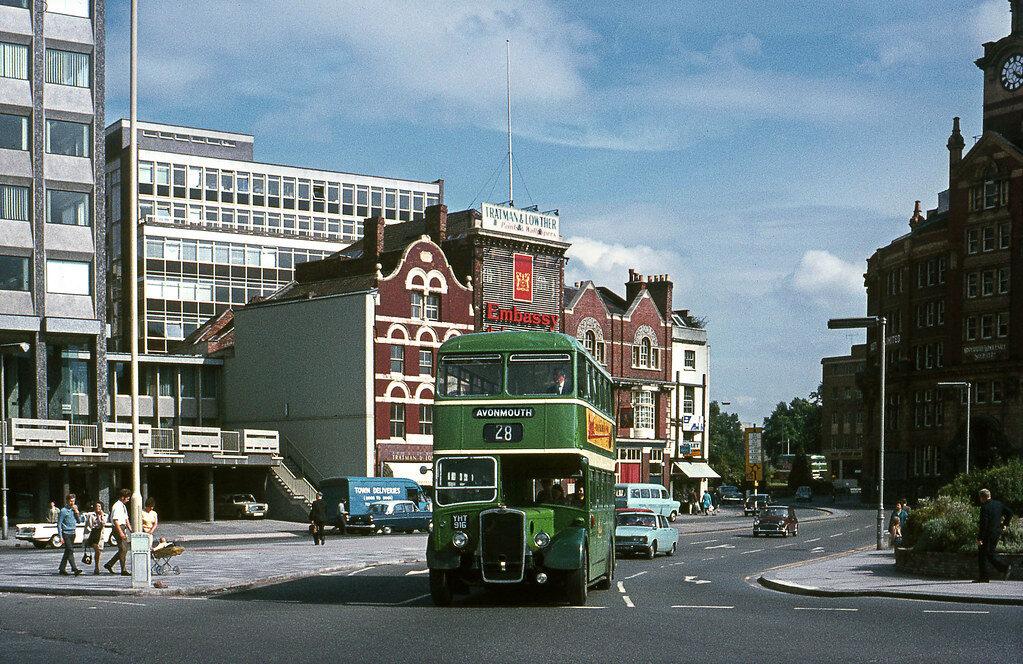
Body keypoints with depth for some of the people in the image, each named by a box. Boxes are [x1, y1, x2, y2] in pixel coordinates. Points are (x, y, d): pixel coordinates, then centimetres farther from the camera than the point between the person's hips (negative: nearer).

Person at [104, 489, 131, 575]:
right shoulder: (117, 506, -14)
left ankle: (109, 564, 20)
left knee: (124, 549, 12)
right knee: (123, 549, -7)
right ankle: (123, 571, -2)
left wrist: (130, 529, 14)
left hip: (123, 528, 10)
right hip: (118, 529, -10)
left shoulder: (123, 506, 16)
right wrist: (120, 532, -24)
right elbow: (115, 520, -21)